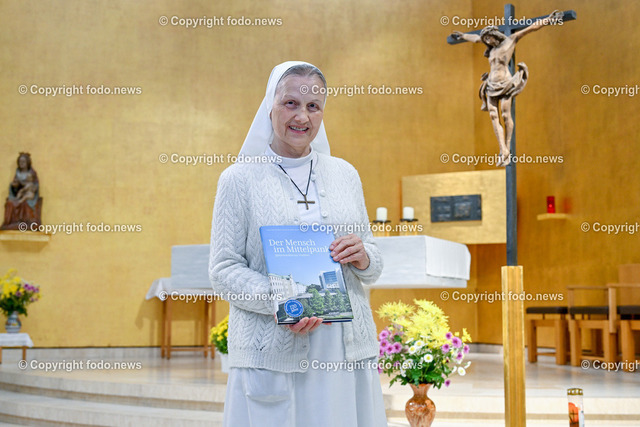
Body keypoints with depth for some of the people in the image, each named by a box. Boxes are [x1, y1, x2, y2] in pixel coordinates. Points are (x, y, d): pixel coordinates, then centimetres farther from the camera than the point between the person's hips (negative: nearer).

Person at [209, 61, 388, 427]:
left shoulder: (345, 174, 11)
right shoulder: (240, 178, 0)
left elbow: (374, 267, 15)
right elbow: (223, 270, -4)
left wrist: (364, 258, -8)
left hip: (347, 351, 3)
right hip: (272, 355, -3)